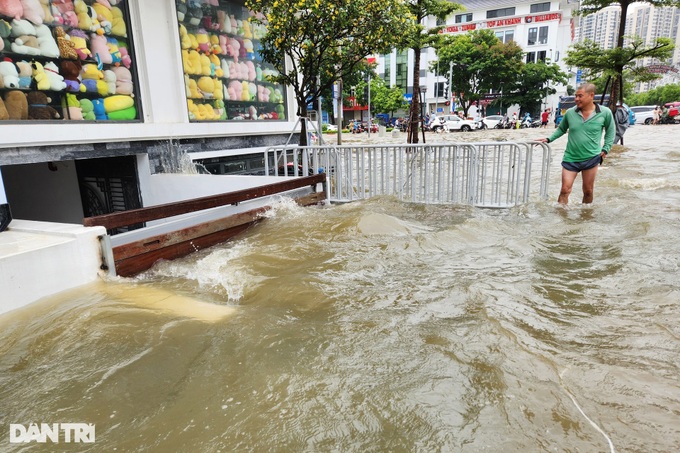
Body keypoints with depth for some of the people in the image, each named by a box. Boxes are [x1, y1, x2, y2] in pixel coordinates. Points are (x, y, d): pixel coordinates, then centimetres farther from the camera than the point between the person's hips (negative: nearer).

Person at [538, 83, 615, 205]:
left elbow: (610, 131, 11)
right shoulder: (570, 113, -4)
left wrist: (606, 149, 4)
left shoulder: (605, 113, -6)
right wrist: (549, 139, 3)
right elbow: (561, 129, 14)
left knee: (588, 191, 11)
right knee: (565, 190, -4)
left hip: (591, 158, 0)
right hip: (571, 158, 0)